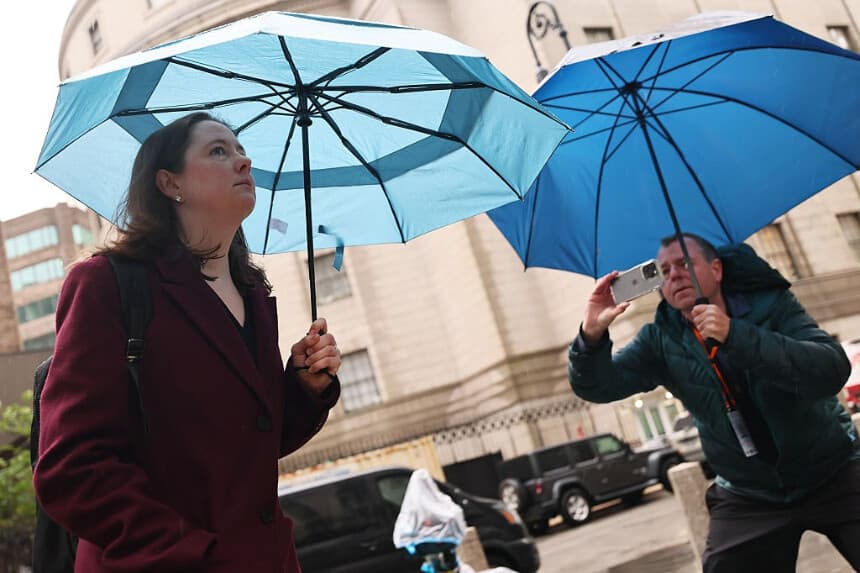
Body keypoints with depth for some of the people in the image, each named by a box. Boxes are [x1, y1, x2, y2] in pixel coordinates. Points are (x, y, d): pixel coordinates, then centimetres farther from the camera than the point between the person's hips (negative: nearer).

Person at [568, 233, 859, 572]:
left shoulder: (770, 304, -13)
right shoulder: (661, 341, -5)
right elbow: (597, 386, -11)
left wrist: (735, 336, -37)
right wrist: (592, 335, -32)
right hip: (748, 497, 2)